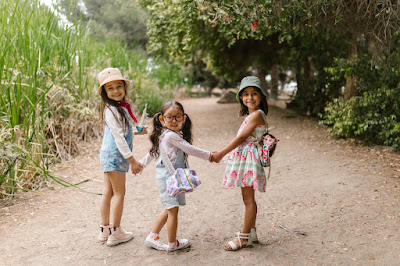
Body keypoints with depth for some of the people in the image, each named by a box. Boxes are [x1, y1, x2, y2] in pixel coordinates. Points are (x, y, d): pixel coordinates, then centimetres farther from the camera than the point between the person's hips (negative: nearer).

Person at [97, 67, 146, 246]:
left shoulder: (121, 107, 12)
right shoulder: (111, 110, -18)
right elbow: (118, 137, -22)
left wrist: (137, 132, 13)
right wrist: (132, 160, -21)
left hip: (110, 156, 9)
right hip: (115, 155, -9)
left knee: (108, 192, 13)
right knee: (119, 193, 0)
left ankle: (105, 229, 23)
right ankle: (115, 233, 9)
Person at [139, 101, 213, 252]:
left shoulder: (164, 135, 11)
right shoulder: (171, 135, -19)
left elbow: (153, 152, 21)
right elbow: (190, 149, -17)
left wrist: (142, 163, 33)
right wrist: (209, 156, -6)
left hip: (173, 177, 10)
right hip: (168, 177, -10)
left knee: (170, 210, 18)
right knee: (173, 210, 2)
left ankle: (152, 237, 27)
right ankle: (172, 244, 15)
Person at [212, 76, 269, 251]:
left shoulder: (256, 114, -15)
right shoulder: (252, 115, 15)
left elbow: (241, 138, -17)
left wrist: (222, 153, -12)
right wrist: (224, 153, 16)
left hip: (248, 159, -10)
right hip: (244, 159, 10)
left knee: (248, 199, -1)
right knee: (247, 199, 17)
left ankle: (244, 237, 7)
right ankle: (250, 232, 28)